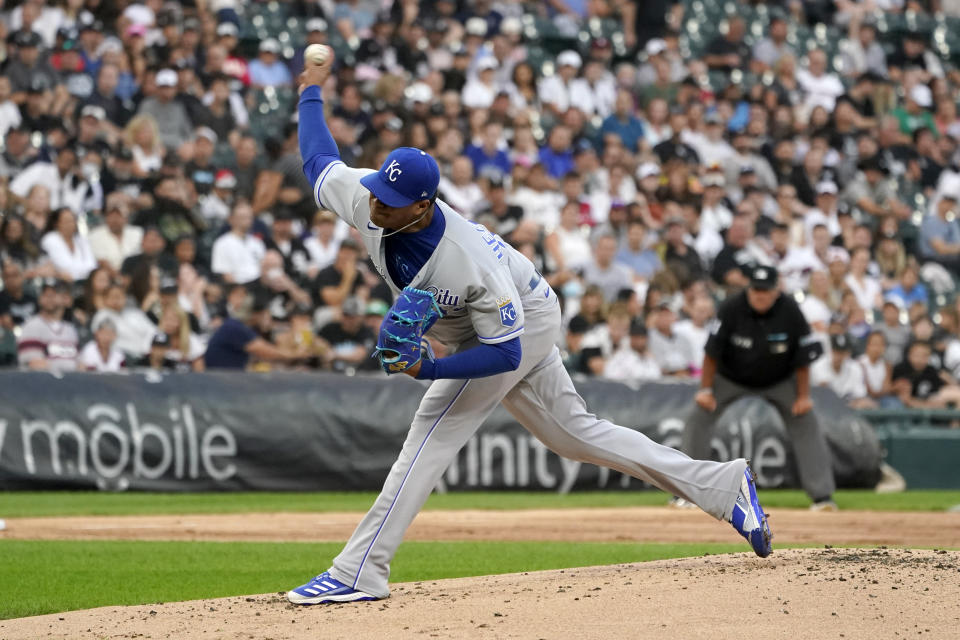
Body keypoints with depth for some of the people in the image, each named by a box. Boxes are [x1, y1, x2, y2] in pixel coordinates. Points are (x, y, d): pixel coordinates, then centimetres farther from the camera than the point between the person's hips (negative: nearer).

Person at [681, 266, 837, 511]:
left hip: (779, 380, 0)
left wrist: (803, 396, -14)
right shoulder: (732, 308, -26)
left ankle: (822, 495, -7)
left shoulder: (790, 312, -23)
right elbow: (712, 351, -19)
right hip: (730, 377, 0)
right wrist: (706, 389, -18)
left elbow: (802, 356, -14)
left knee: (806, 424, -11)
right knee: (698, 417, -14)